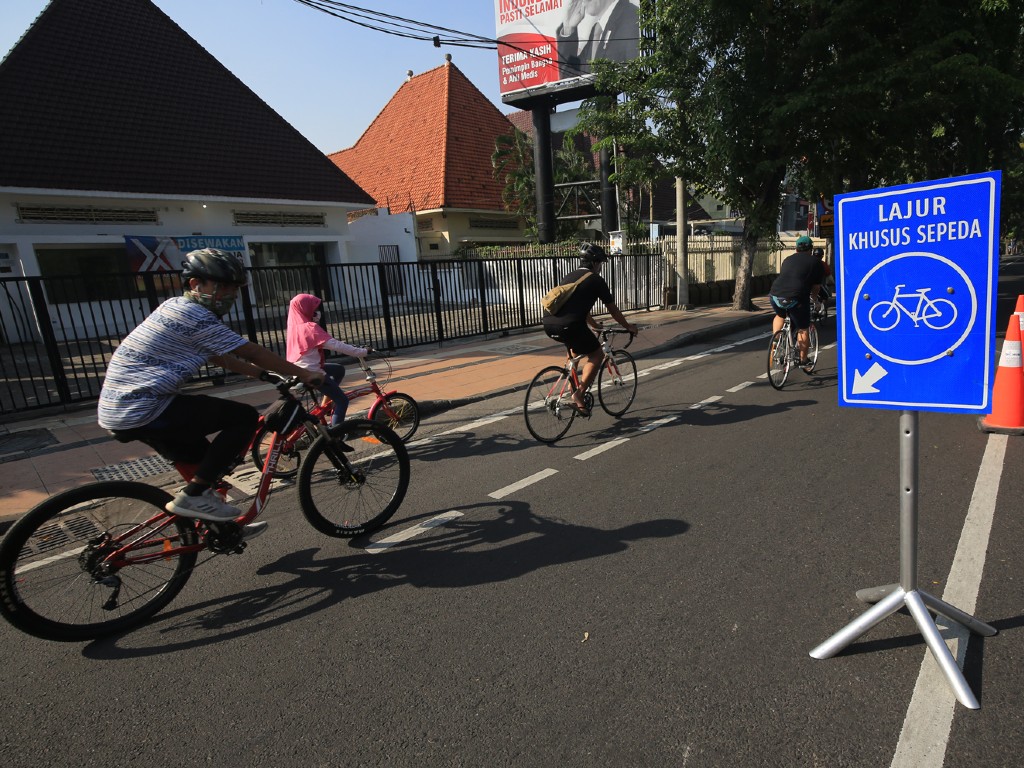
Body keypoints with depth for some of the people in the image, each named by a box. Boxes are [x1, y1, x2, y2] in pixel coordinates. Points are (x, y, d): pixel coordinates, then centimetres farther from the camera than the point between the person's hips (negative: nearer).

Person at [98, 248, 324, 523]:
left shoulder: (174, 306, 15)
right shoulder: (196, 316, -15)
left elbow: (219, 357, 21)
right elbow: (252, 353, -12)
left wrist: (264, 374, 21)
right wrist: (304, 374, -4)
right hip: (142, 411, -10)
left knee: (201, 457, 22)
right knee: (245, 417, -9)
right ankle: (192, 496, -6)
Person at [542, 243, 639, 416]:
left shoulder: (570, 276, 27)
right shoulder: (596, 280, 6)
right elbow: (613, 310, 15)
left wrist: (595, 325, 49)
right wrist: (628, 327, 31)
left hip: (549, 325, 8)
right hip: (569, 325, -7)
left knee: (575, 348, 35)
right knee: (597, 354, 12)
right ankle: (578, 395, 1)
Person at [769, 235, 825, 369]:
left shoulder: (788, 259, 24)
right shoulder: (816, 262, 13)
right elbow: (816, 287, 14)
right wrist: (812, 296, 35)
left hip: (775, 296, 4)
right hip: (796, 298, -4)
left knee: (780, 315, 35)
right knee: (803, 329, 14)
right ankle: (803, 360, 23)